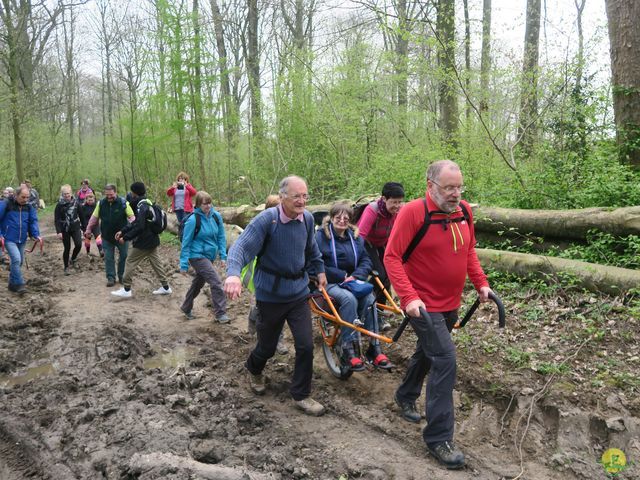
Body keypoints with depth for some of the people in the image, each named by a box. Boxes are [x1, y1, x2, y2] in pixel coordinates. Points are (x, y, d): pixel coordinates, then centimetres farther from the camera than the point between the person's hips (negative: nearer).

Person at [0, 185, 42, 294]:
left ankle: (12, 284, 29)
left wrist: (36, 235, -12)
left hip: (22, 240, 5)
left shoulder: (29, 206, 2)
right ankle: (18, 284, -9)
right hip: (9, 239, -5)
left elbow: (33, 221, 2)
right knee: (16, 259, -18)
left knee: (19, 261, 13)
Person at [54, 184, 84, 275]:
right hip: (65, 229, -1)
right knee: (67, 248, 3)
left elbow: (81, 215, 5)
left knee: (78, 245, -13)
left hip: (75, 228, 1)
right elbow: (57, 219, -8)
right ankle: (66, 267, 20)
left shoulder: (76, 202, -2)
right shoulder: (59, 205, -7)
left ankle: (73, 259, 18)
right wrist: (58, 232, -17)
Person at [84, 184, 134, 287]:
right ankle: (111, 278, 13)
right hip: (107, 236, 2)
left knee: (124, 256, 7)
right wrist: (88, 229, 11)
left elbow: (131, 217, -9)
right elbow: (94, 217, 9)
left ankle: (122, 276, 23)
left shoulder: (124, 203, -10)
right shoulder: (101, 203, 0)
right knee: (108, 258, 4)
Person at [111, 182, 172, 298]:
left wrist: (125, 238, -18)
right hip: (152, 240, 9)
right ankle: (165, 287, 18)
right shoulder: (147, 203, 10)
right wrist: (122, 231, 12)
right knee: (156, 262, 14)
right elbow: (135, 222, 16)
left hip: (144, 242, -9)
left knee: (130, 262, 1)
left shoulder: (141, 206, -20)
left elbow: (139, 227, -26)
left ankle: (126, 290, 7)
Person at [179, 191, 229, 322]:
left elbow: (221, 237, 7)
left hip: (209, 256, 6)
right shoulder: (193, 219, -17)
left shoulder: (216, 216, -3)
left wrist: (222, 256, 2)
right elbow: (186, 243, -12)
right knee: (216, 282, -13)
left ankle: (186, 307, 41)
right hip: (197, 256, -6)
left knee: (198, 283, 20)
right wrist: (184, 264, -11)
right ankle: (220, 313, -2)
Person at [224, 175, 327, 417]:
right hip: (271, 294, -4)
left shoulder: (307, 218, -3)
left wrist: (320, 269, 26)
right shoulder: (266, 219, -20)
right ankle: (254, 370, 49)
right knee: (267, 347, 14)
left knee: (306, 345, -2)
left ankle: (301, 395, 19)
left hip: (298, 292, 4)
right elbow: (241, 246, -29)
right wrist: (233, 274, -46)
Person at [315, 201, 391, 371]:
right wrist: (341, 276, -15)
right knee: (349, 298, -35)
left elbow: (366, 261, 9)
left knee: (369, 298, -26)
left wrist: (356, 276, -11)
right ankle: (348, 351, -31)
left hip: (352, 282, 5)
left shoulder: (356, 237, 11)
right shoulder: (320, 236, -6)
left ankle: (374, 349, -21)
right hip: (329, 284, -4)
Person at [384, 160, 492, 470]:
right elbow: (392, 257, -20)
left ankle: (406, 396, 50)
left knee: (427, 352, 24)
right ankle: (438, 438, 1)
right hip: (424, 304, -7)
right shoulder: (413, 212, -19)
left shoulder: (464, 211, 1)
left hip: (450, 304, 7)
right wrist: (409, 297, -28)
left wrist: (481, 283, 5)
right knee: (445, 360, -13)